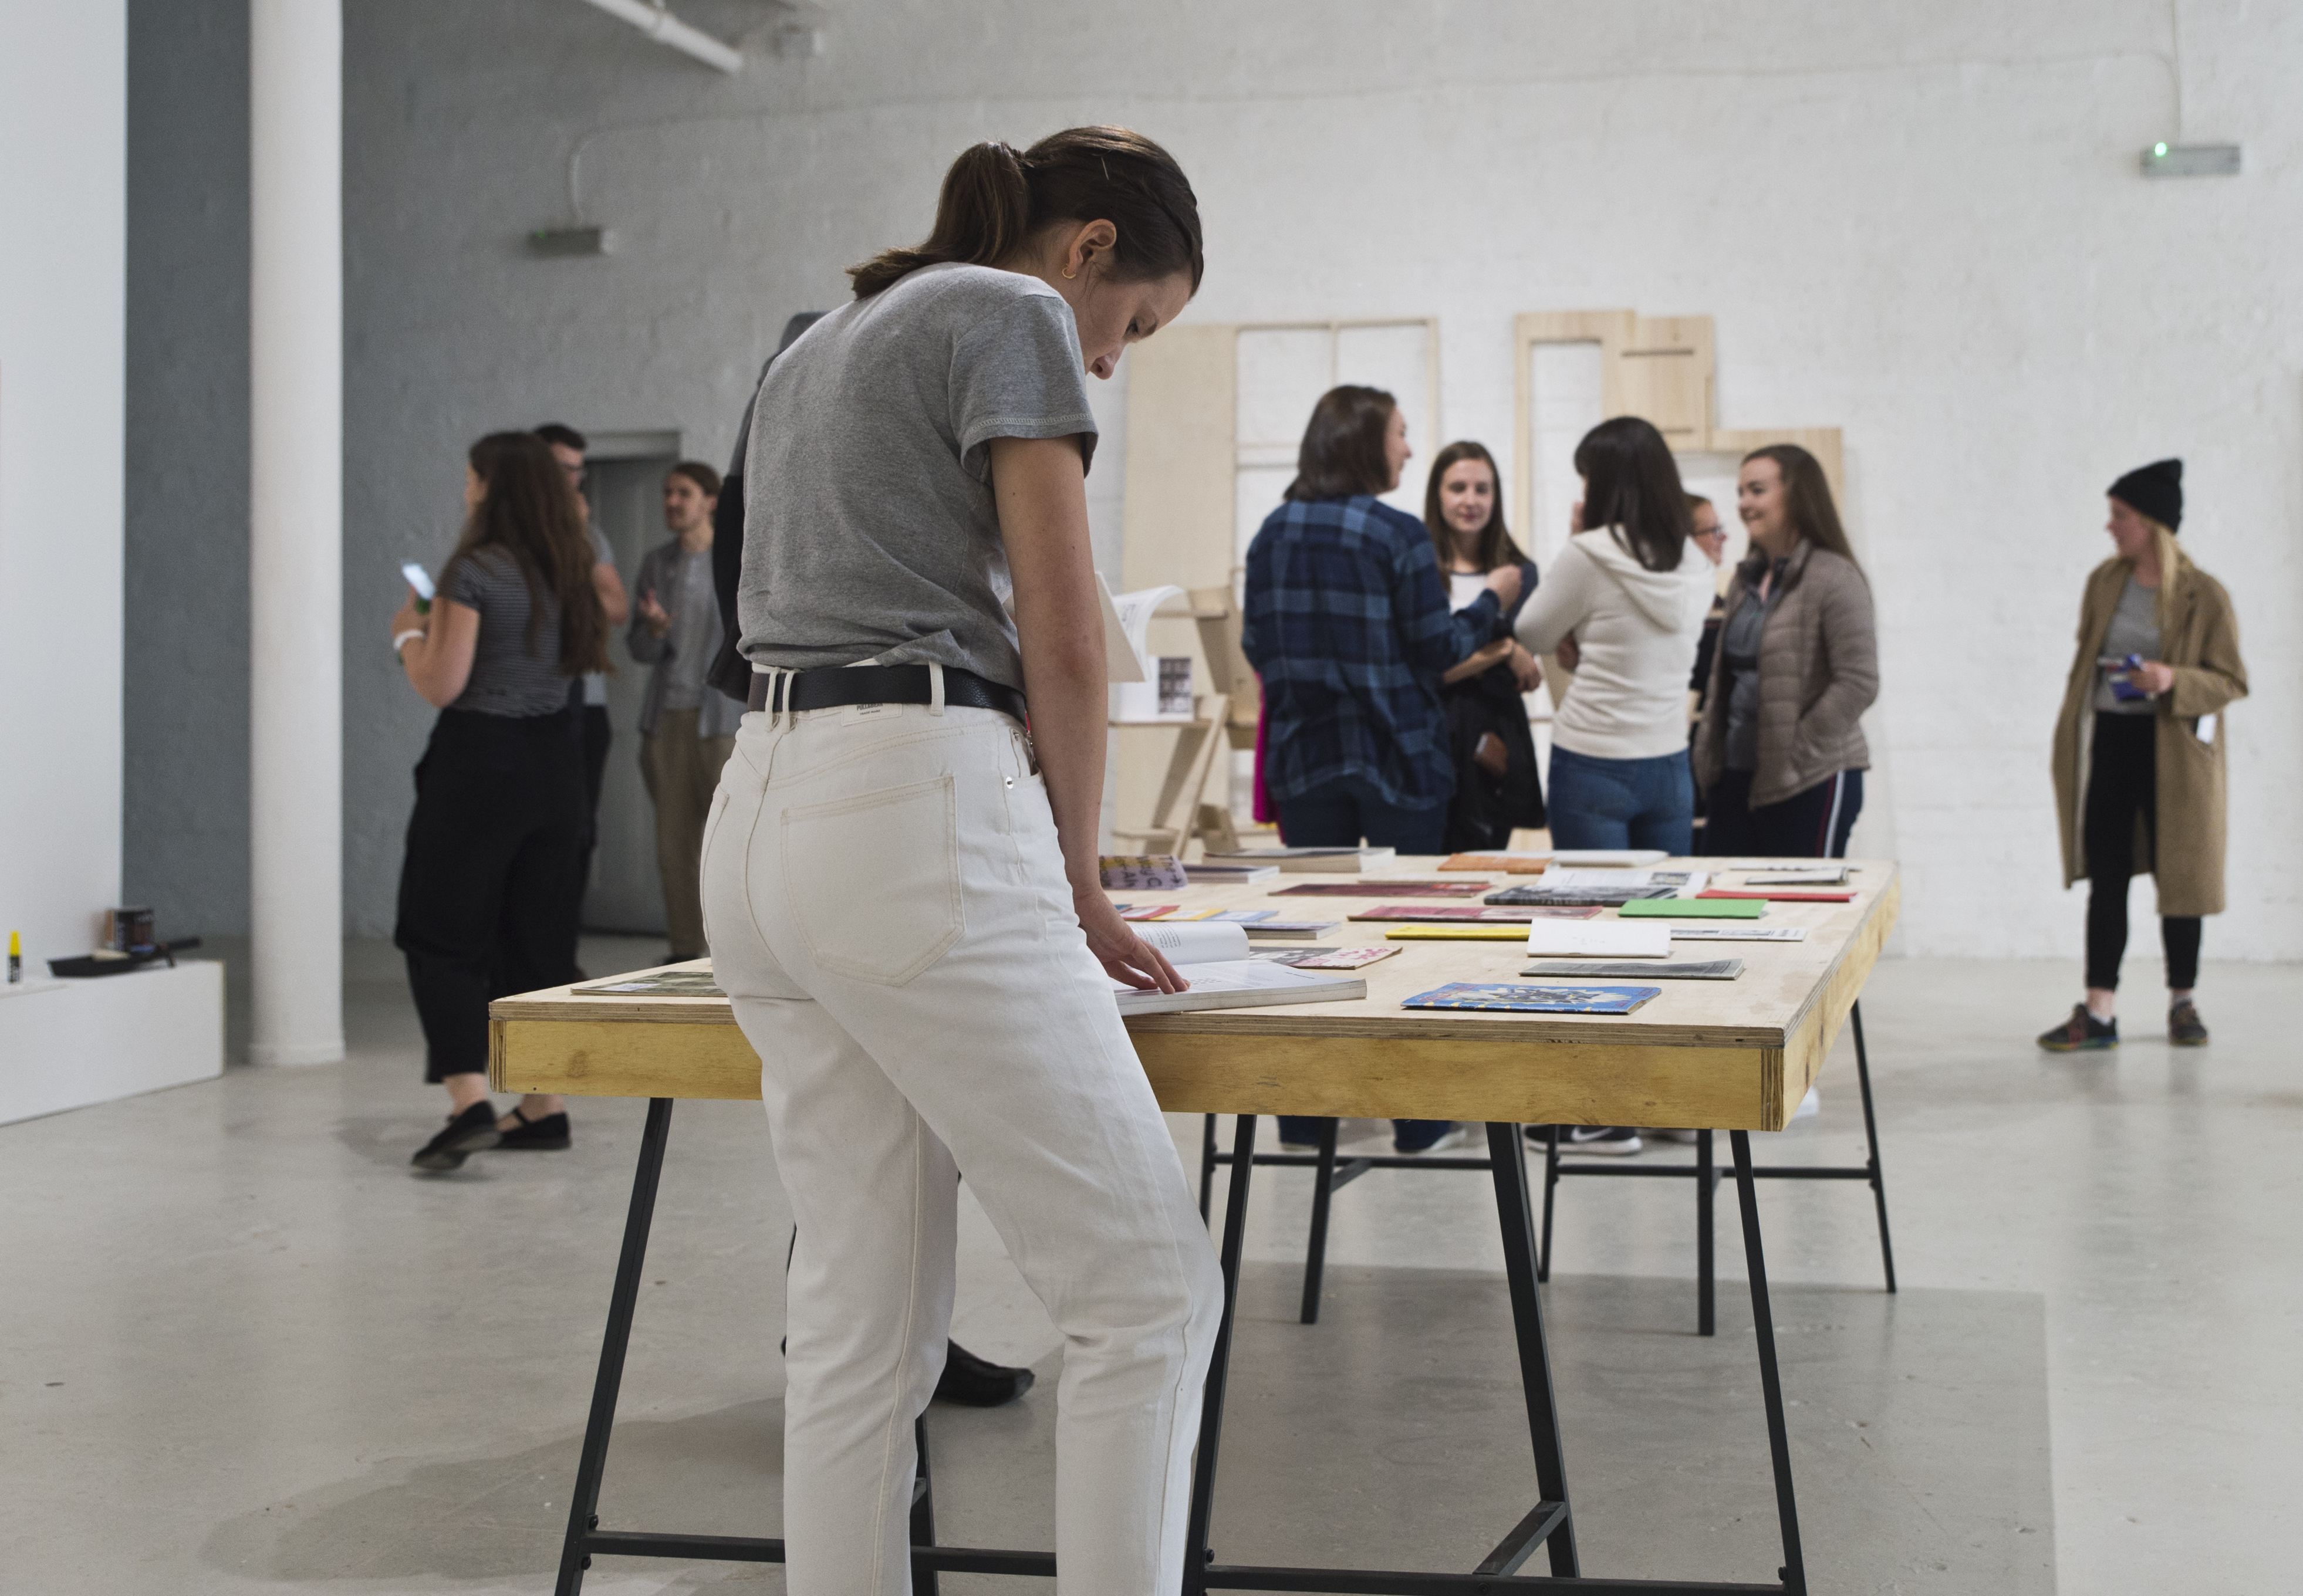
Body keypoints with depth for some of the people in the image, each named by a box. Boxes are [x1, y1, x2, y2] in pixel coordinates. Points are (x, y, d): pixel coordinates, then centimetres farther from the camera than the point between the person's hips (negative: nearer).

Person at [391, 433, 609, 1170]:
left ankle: (469, 1103, -14)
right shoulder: (570, 571, 8)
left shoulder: (474, 571, -13)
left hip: (481, 763, -7)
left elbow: (441, 685, -16)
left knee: (443, 937, -1)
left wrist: (408, 633, 4)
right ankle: (544, 1106, 16)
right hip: (556, 760, 7)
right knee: (538, 937, 13)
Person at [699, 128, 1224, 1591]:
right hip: (916, 814, -9)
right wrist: (1081, 887, 7)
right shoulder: (1014, 316, 0)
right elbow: (1063, 641, -6)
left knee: (863, 1319, 9)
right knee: (1150, 1291, -4)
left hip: (765, 817, 9)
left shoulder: (821, 346, 26)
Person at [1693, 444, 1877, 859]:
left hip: (1811, 783, -7)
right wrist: (1710, 752, 11)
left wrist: (1796, 753, -15)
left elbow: (1859, 683, -15)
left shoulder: (1835, 579, -10)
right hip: (1734, 777, 7)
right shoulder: (1745, 581, 16)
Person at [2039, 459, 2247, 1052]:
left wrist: (2174, 681, -23)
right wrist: (2070, 737, 14)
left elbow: (2232, 681, -5)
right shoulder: (2104, 582, 7)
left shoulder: (2204, 596, -8)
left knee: (2178, 877, 5)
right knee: (2106, 880, 2)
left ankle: (2182, 1004, 21)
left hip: (2173, 753, -4)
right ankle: (2098, 1014, 3)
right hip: (2108, 743, 4)